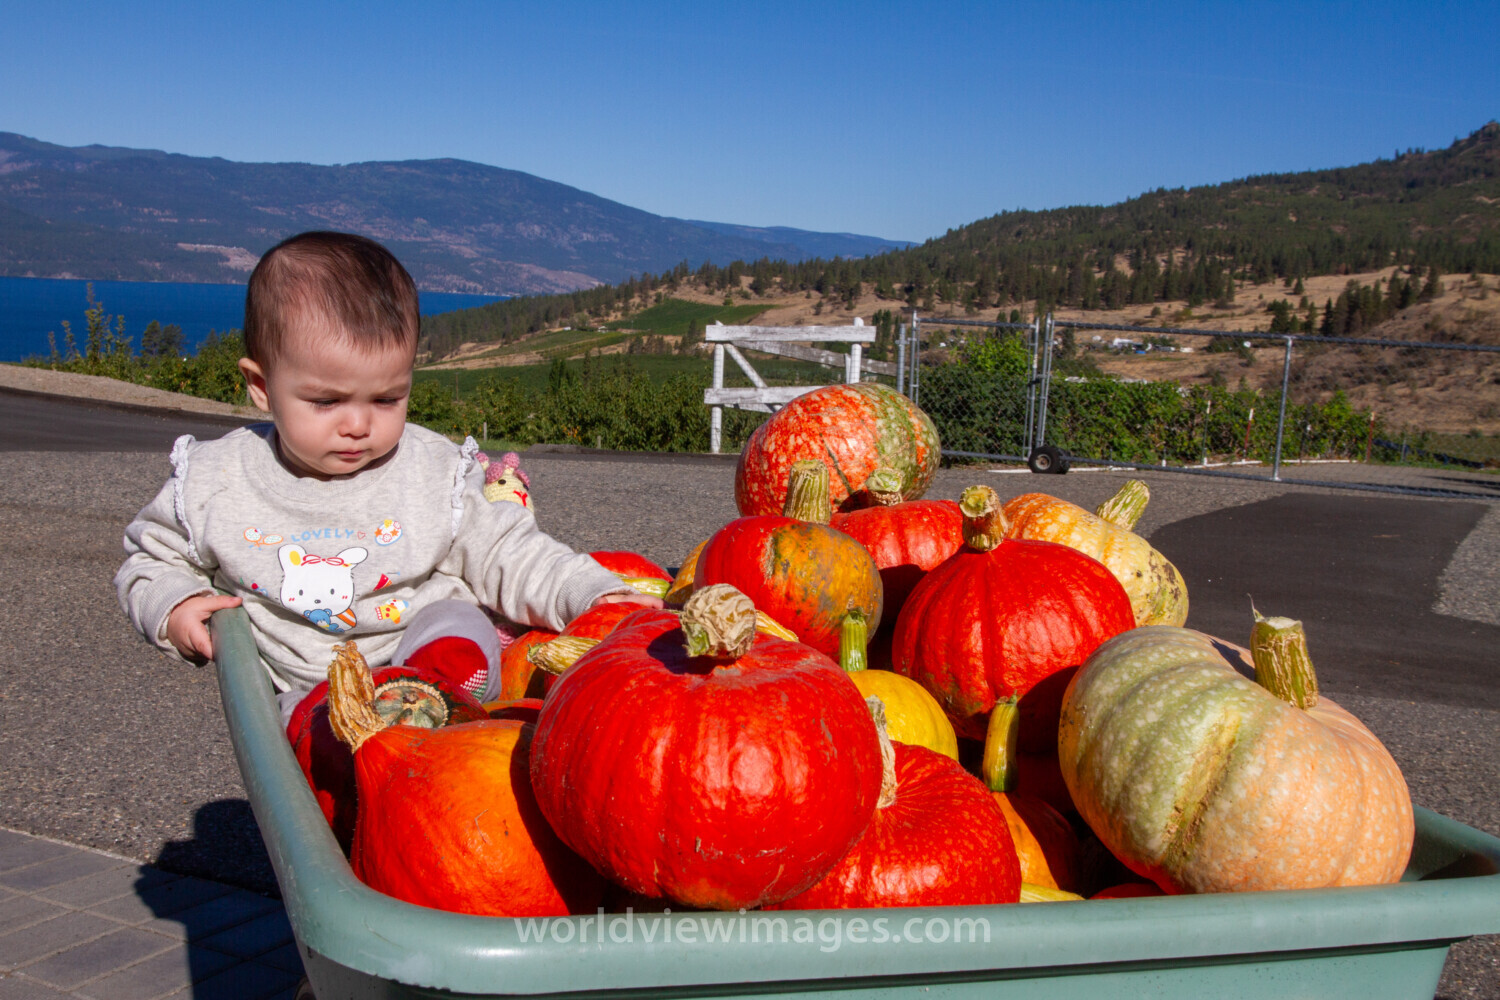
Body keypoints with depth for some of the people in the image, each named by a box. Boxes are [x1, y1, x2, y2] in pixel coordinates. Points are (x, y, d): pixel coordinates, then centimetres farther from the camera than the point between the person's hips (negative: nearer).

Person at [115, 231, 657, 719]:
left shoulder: (437, 476, -3)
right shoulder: (214, 483, -1)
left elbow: (511, 556, 4)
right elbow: (153, 555, 15)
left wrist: (597, 594, -9)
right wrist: (173, 606, -5)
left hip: (424, 645, -1)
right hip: (295, 684, 2)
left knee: (459, 631, -32)